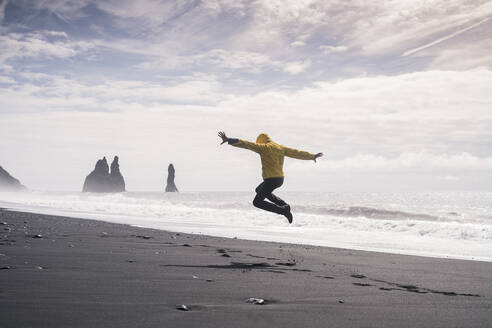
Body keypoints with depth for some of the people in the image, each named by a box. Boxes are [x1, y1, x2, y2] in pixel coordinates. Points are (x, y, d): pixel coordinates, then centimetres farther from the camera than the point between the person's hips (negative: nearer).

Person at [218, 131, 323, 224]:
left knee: (257, 202, 2)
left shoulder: (264, 147, -10)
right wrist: (313, 156, 34)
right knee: (259, 190, 30)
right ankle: (283, 204, 19)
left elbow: (246, 144, -20)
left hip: (271, 180, -8)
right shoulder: (281, 148, 11)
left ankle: (283, 210, -7)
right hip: (280, 179, 9)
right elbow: (298, 153, 19)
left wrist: (228, 140, -26)